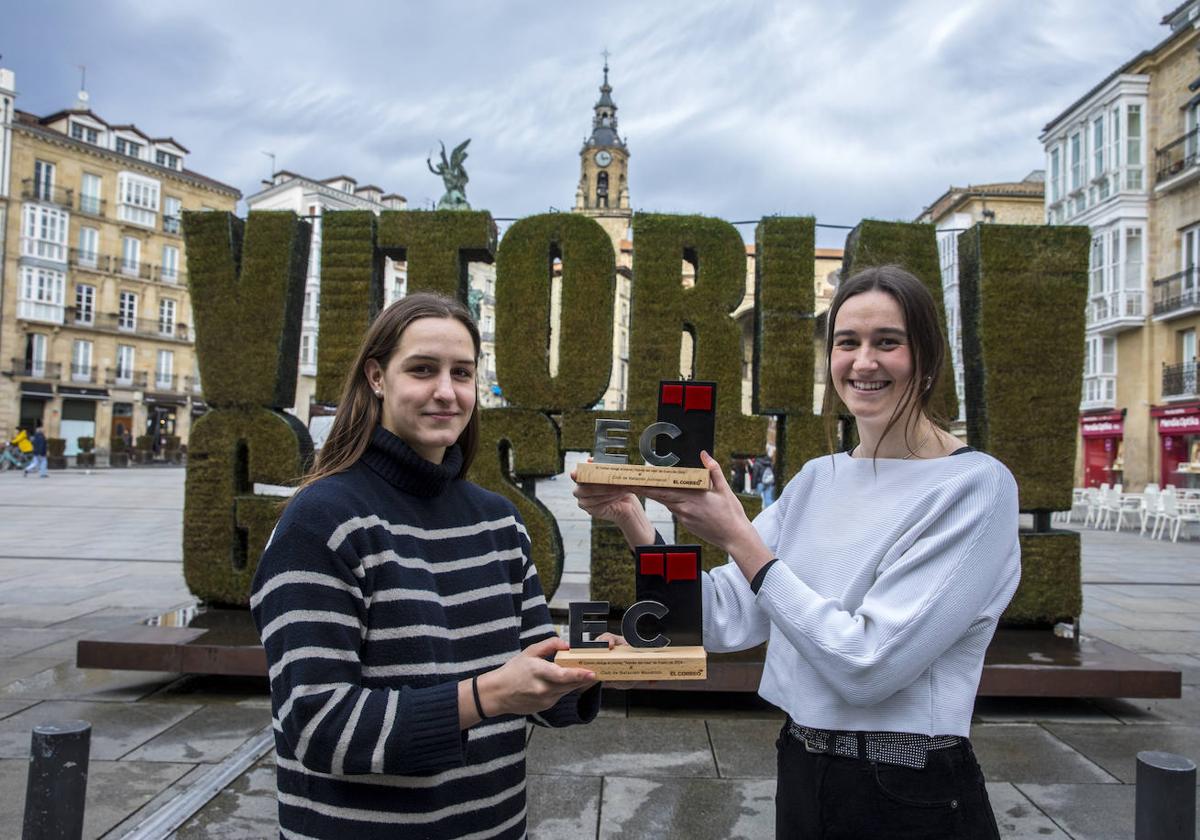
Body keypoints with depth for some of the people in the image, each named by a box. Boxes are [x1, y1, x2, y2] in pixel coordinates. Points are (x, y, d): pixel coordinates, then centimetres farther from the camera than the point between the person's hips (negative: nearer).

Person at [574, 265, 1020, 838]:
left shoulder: (976, 486, -15)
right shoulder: (817, 480, 3)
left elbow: (869, 666, -23)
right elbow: (727, 620, -2)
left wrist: (739, 539, -24)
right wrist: (631, 521, -13)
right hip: (801, 775, 6)